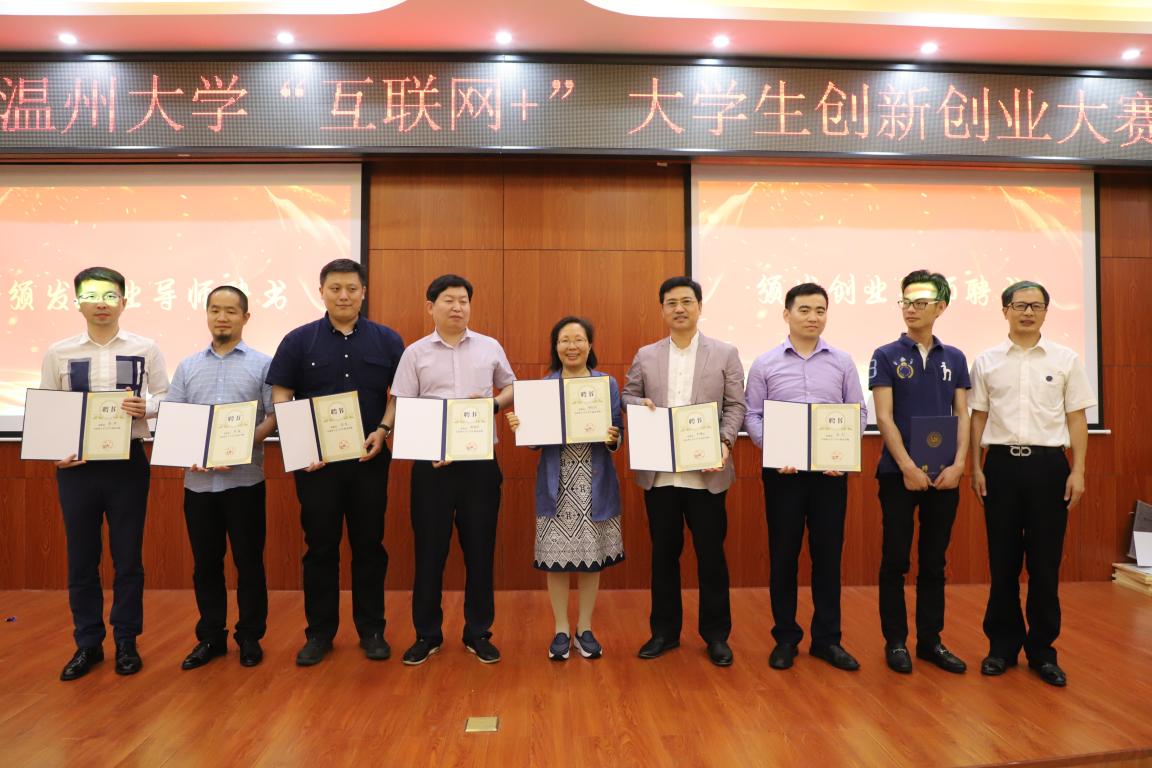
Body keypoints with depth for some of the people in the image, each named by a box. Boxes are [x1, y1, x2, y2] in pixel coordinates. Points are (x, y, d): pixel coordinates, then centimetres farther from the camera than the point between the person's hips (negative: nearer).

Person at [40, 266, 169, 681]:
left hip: (128, 463, -1)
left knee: (127, 557, 8)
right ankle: (87, 644, 26)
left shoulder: (145, 349, 0)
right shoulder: (58, 353, 3)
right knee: (81, 559, 11)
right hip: (75, 464, 2)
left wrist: (146, 407, -18)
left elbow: (166, 398, 3)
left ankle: (126, 642, 23)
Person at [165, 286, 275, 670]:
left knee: (248, 561, 5)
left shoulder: (262, 364, 1)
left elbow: (274, 416, -5)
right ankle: (211, 636, 25)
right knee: (205, 563, 12)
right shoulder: (187, 366, 12)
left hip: (244, 479, -3)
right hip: (198, 480, 3)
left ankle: (250, 637, 18)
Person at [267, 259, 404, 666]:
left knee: (369, 545, 8)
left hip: (369, 459, 1)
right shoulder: (299, 341, 3)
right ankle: (319, 632, 22)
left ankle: (372, 630, 21)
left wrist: (383, 430, -13)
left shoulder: (387, 340, 4)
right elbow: (280, 399, 1)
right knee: (320, 547, 8)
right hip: (315, 461, 0)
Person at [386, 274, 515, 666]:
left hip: (480, 461, 1)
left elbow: (512, 388, 18)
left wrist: (494, 403, -4)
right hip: (431, 462, -1)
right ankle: (427, 633, 22)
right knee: (430, 550, 6)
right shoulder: (415, 353, 3)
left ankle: (478, 632, 22)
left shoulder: (490, 348, 7)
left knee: (480, 548, 7)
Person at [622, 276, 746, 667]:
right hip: (658, 473, 2)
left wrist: (725, 442, -14)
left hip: (707, 472, -2)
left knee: (711, 554, 7)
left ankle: (716, 634, 23)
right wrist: (641, 404, -11)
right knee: (663, 553, 12)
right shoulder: (645, 356, 8)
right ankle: (664, 631, 26)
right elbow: (627, 397, 12)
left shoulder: (725, 353, 3)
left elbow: (736, 405, 1)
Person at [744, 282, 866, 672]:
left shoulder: (842, 362, 6)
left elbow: (859, 412, 5)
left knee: (828, 554, 8)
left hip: (831, 470, 1)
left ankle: (827, 638, 22)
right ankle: (785, 637, 20)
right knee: (783, 554, 6)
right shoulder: (765, 364, 2)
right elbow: (753, 416, 1)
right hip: (783, 471, -1)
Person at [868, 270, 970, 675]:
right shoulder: (886, 356, -1)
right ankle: (895, 641, 14)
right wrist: (908, 467, -13)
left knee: (934, 562, 11)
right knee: (895, 559, 3)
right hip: (899, 473, -3)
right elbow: (884, 417, -7)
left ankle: (930, 639, 22)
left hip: (944, 475, 3)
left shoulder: (954, 358, 9)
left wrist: (958, 464, -7)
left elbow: (962, 415, 6)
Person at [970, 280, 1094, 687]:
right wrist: (976, 467, 2)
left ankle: (1042, 649, 18)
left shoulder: (1065, 359, 5)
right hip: (1001, 462, 0)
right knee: (1002, 561, 7)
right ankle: (1003, 645, 19)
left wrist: (1078, 470, -2)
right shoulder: (986, 362, 6)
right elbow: (978, 417, 7)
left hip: (1048, 463, 0)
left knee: (1045, 562, 5)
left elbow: (1077, 418, 5)